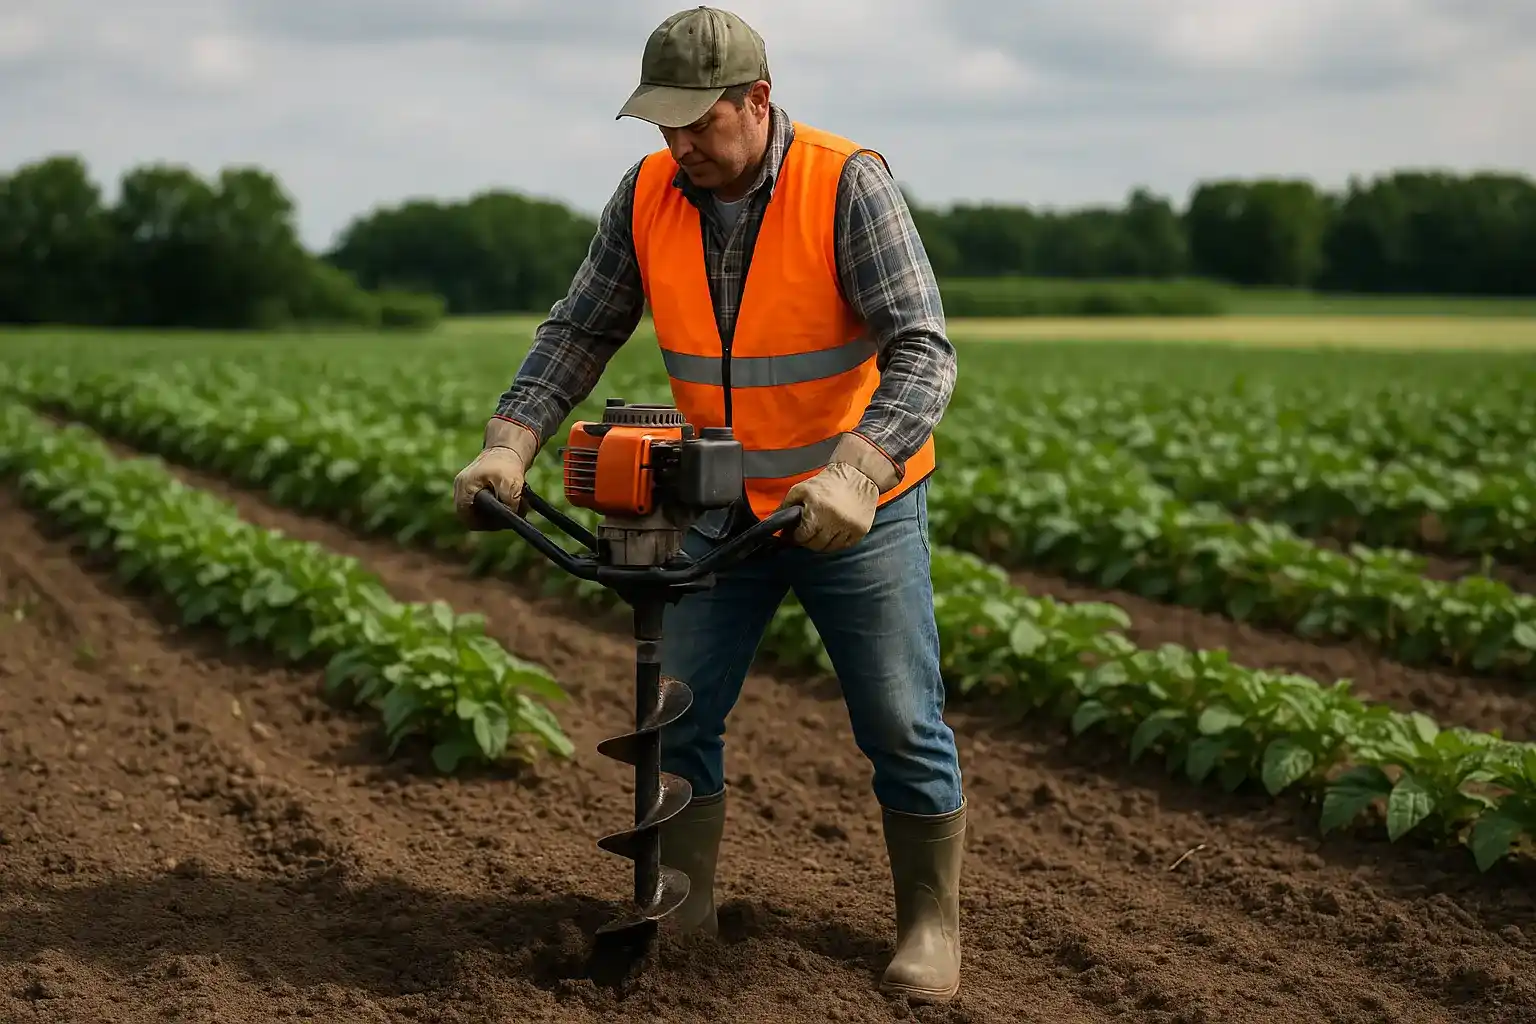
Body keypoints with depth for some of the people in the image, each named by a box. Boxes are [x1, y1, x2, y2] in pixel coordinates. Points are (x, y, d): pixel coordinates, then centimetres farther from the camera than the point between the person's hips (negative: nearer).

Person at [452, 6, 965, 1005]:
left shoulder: (848, 184, -20)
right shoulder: (649, 194, -6)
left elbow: (921, 349, -26)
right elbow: (579, 332, -1)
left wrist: (855, 474, -41)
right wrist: (510, 444, -16)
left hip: (857, 510, -4)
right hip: (723, 511, 4)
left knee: (903, 729, 5)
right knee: (678, 716, 7)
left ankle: (932, 924, 21)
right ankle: (682, 912, 23)